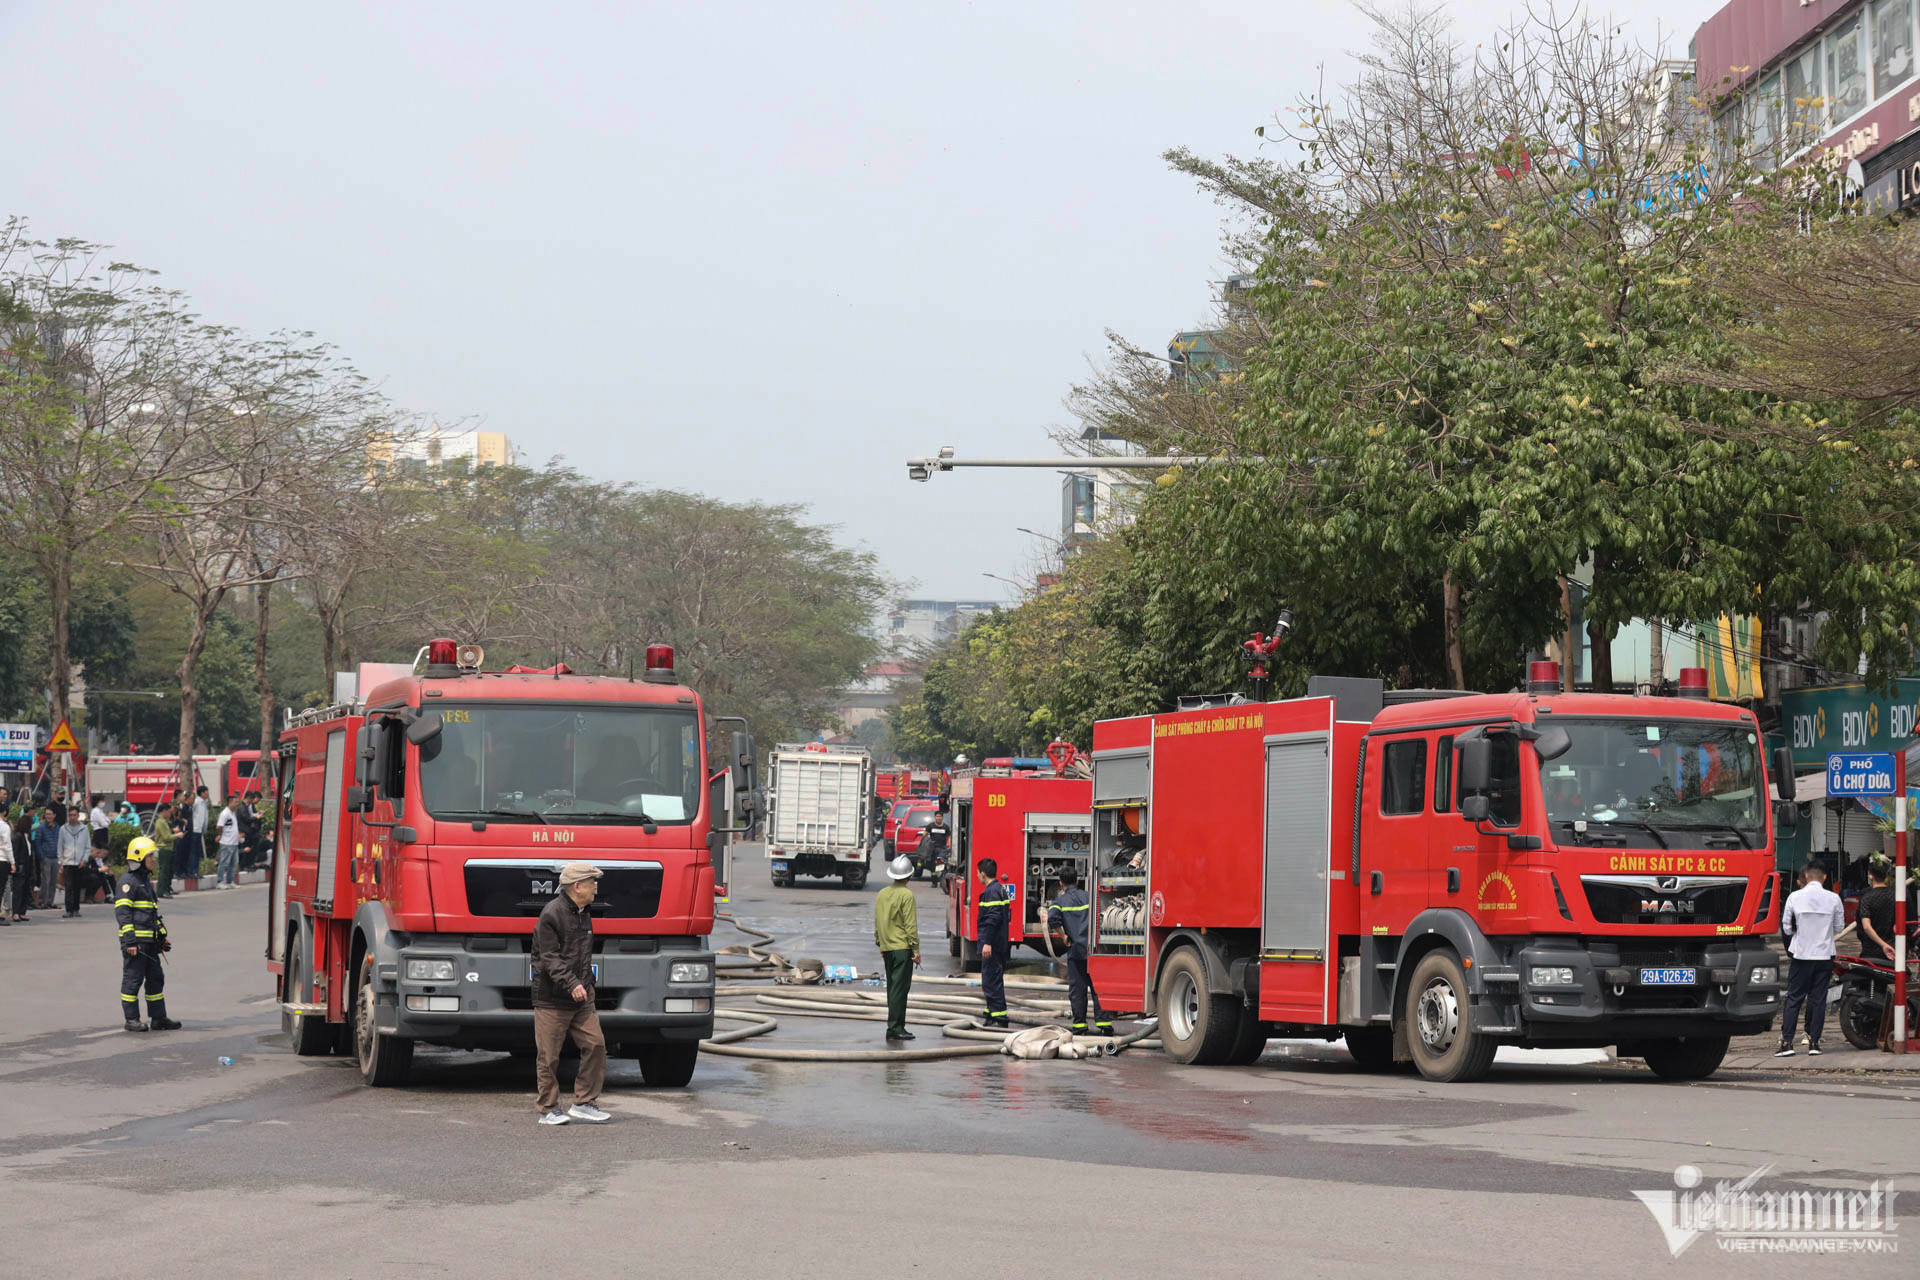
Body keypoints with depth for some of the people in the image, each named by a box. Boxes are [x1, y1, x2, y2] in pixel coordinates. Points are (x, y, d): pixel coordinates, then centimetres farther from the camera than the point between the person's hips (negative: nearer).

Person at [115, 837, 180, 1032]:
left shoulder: (146, 881, 20)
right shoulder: (128, 881, -10)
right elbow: (122, 912, -16)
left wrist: (161, 937, 27)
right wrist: (130, 939, -22)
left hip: (150, 941, 10)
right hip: (135, 941, -10)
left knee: (156, 978, 11)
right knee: (133, 979, -3)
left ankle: (158, 1018, 17)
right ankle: (131, 1019, 3)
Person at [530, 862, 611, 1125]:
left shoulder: (584, 913, 14)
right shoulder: (552, 914, -14)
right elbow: (550, 958, -19)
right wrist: (571, 984, -27)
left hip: (581, 999, 8)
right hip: (551, 1000, -8)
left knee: (595, 1045, -1)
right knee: (549, 1056, 0)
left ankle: (584, 1103, 8)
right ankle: (549, 1110, 10)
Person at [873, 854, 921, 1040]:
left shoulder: (882, 894, 9)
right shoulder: (906, 895, -12)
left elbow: (877, 922, 15)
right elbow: (910, 924, -14)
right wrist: (916, 949, -11)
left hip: (886, 948, 7)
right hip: (902, 947, -7)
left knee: (893, 987, 13)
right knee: (900, 988, -7)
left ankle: (896, 1025, 17)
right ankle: (894, 1027, -11)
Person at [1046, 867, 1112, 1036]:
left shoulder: (1061, 900, 1)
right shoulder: (1088, 897, 8)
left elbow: (1053, 918, -17)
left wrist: (1064, 936, -6)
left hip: (1076, 950, -2)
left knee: (1077, 989, 5)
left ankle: (1080, 1025, 5)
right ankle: (1104, 1022, -2)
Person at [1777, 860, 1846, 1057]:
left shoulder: (1794, 897, -6)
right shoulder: (1833, 898, -3)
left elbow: (1786, 927, 0)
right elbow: (1839, 927, 6)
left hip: (1801, 954, -1)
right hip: (1824, 955, 1)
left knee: (1794, 999, 4)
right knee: (1818, 999, 6)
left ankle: (1786, 1042, -2)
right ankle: (1814, 1042, 6)